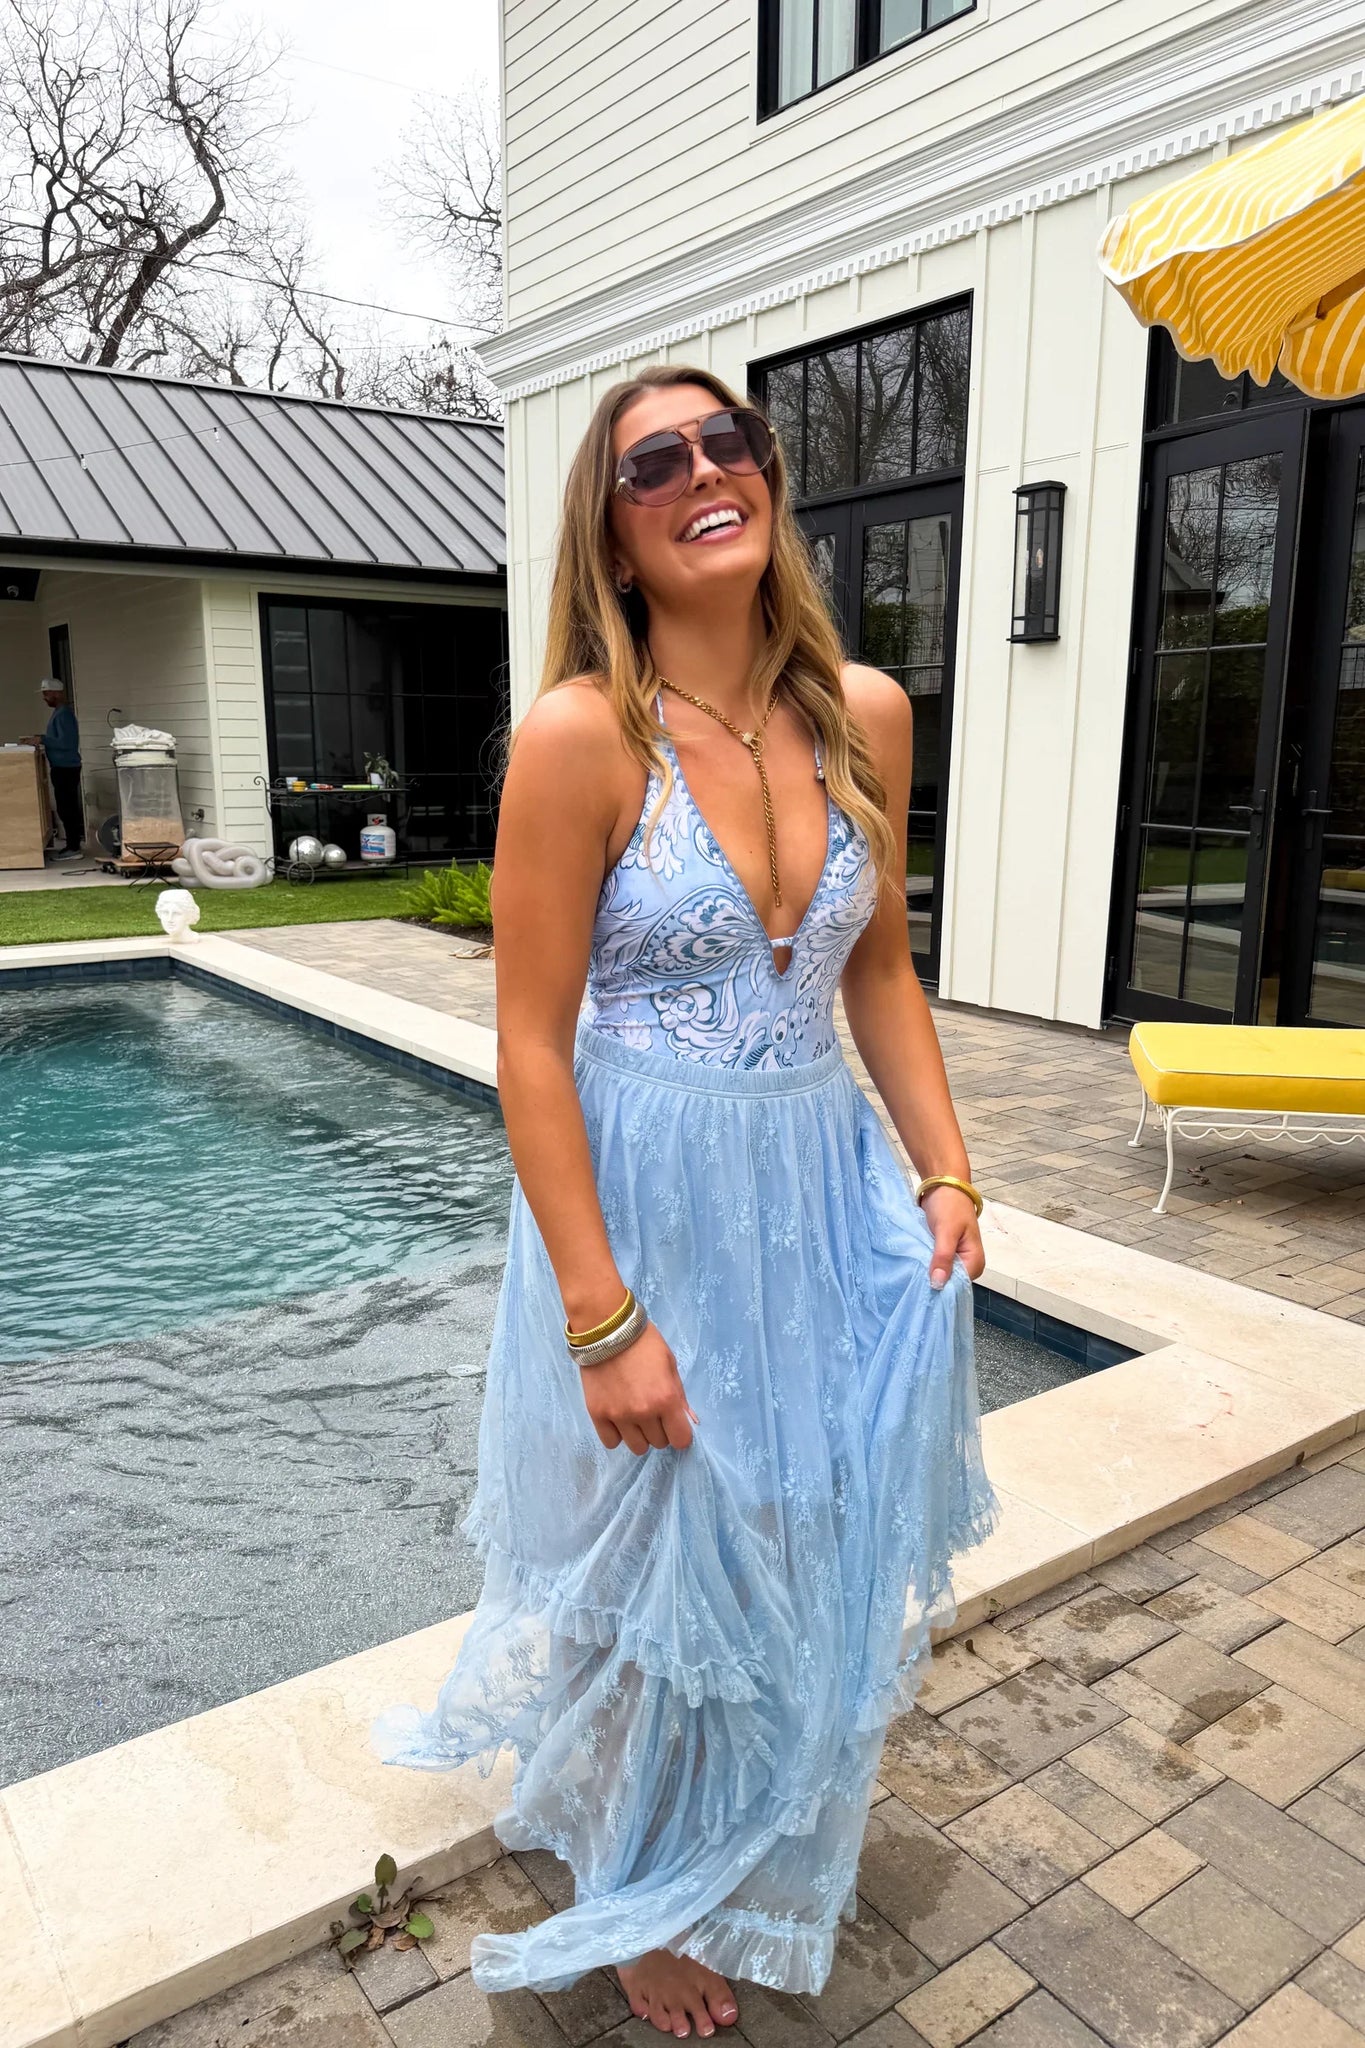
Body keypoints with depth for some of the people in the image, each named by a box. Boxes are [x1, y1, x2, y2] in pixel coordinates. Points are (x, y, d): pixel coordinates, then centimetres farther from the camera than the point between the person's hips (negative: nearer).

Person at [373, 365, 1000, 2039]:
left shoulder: (864, 715, 0)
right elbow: (533, 1046, -16)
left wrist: (945, 1173, 1)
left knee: (819, 1542, 22)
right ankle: (646, 1895, 48)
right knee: (660, 1567, 15)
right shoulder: (581, 737, -16)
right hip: (644, 1207, -5)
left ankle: (774, 1845, 55)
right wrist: (605, 1318, -17)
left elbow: (880, 970, 9)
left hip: (822, 1193, 5)